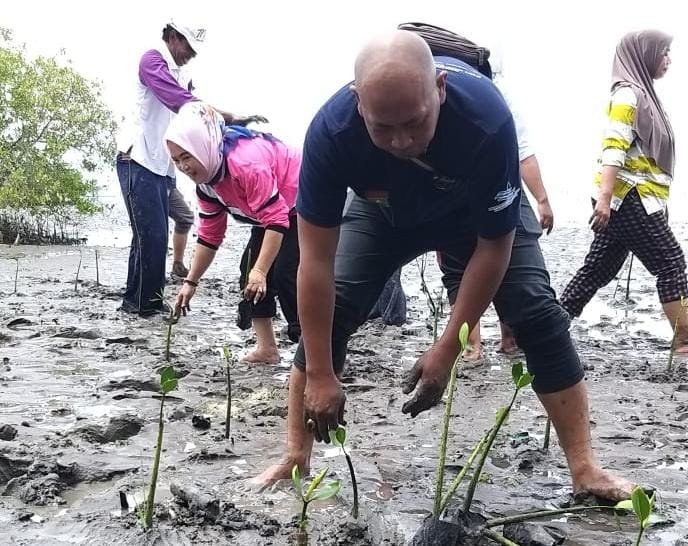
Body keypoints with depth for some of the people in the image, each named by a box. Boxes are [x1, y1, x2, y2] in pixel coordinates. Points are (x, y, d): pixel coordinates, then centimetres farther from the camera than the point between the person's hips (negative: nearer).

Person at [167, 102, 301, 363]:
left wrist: (261, 271, -38)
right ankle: (266, 348, 6)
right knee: (250, 267, 1)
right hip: (276, 210, 10)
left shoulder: (247, 162, -35)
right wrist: (190, 282, -2)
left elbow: (276, 220, -35)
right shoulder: (206, 182, -4)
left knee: (285, 272, -21)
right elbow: (209, 236, 2)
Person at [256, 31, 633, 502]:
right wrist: (320, 376, -29)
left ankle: (585, 470, -2)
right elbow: (316, 261, -30)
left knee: (538, 316, -15)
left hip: (479, 214, -1)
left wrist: (446, 351, -27)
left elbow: (494, 246, -28)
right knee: (324, 313, -14)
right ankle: (296, 458, 0)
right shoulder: (331, 131, -38)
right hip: (384, 215, 1)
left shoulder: (487, 117, -41)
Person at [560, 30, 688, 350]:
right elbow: (613, 147, -20)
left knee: (598, 269, 8)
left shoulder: (642, 93, 20)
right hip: (628, 197, -9)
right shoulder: (628, 93, -10)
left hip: (630, 200, 9)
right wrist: (605, 196, -28)